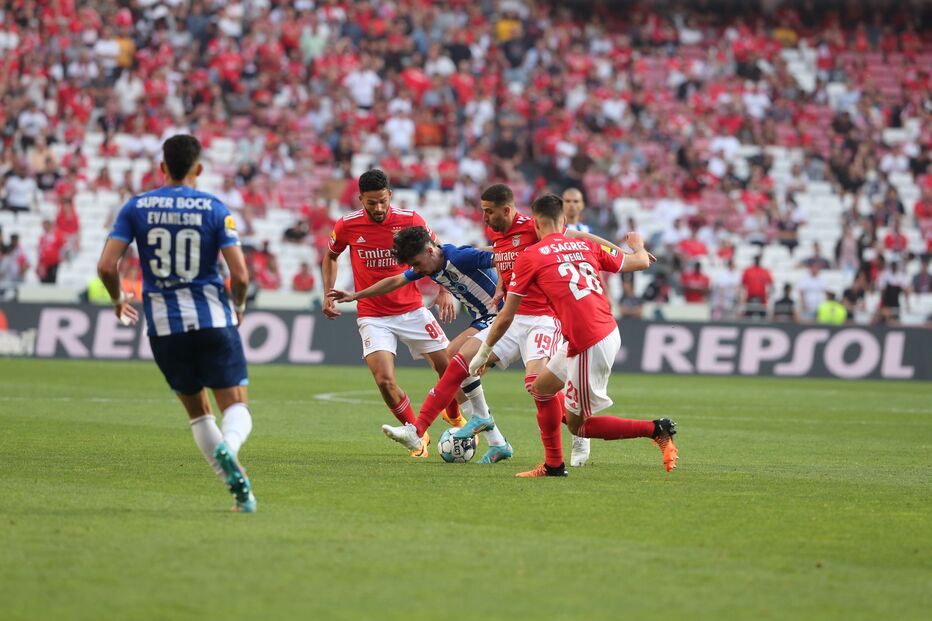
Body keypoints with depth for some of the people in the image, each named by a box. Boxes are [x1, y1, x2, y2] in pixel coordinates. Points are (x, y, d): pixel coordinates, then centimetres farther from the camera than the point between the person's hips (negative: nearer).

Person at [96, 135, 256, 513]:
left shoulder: (136, 207, 2)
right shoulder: (213, 208, -2)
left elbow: (106, 266, -4)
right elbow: (240, 275, -7)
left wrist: (118, 300, 17)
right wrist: (238, 307, 15)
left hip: (164, 325, 2)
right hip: (213, 318, -2)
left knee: (198, 411, 15)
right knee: (236, 407, 0)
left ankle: (240, 490, 6)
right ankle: (227, 449, -35)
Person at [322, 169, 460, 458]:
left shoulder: (410, 220, -10)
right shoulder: (347, 226, -9)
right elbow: (331, 256, 13)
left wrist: (445, 291, -6)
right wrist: (328, 293, 3)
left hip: (412, 310, 1)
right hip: (373, 317, -1)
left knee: (450, 367, 2)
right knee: (385, 381, -16)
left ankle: (454, 417, 34)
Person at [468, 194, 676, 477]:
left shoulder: (530, 257, -3)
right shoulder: (586, 246, 11)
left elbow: (505, 318, 2)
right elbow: (641, 262, 22)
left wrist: (484, 353, 17)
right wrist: (637, 245, 47)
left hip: (589, 346, -8)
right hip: (609, 332, 8)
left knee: (578, 426, 7)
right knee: (541, 388, 23)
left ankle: (657, 430, 1)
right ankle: (553, 465, 28)